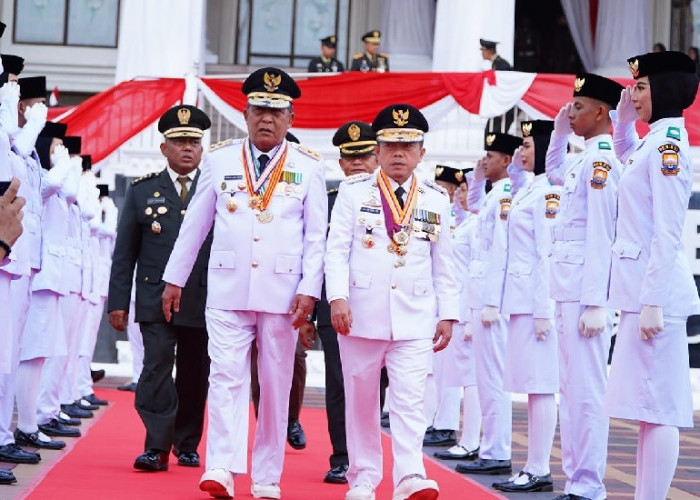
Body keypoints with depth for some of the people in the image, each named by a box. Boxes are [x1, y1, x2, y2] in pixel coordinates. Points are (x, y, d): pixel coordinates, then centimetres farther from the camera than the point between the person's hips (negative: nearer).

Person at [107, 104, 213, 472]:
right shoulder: (142, 189, 8)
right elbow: (125, 250, 7)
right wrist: (118, 301, 1)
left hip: (204, 301, 1)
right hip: (155, 299, 0)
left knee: (194, 376, 7)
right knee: (157, 369, -11)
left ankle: (187, 445, 19)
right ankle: (156, 448, -11)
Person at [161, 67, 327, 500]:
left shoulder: (308, 167, 4)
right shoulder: (220, 159, 7)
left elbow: (316, 237, 2)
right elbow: (195, 224, 12)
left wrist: (309, 290, -8)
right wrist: (175, 279, 12)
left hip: (282, 293, 0)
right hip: (228, 290, 0)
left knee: (275, 385, 5)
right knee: (226, 377, -10)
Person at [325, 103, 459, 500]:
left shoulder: (437, 200, 9)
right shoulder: (354, 192, 4)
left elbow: (444, 263, 10)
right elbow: (338, 249, -1)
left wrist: (447, 315, 5)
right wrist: (338, 298, -13)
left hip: (415, 318, 0)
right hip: (361, 314, 0)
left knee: (411, 400, -11)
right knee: (361, 401, 7)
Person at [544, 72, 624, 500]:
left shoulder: (602, 160, -11)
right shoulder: (583, 159, 16)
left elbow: (600, 236, -17)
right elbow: (554, 173, 41)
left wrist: (594, 304, -20)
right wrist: (560, 131, 26)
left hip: (586, 292, -10)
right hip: (568, 291, 10)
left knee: (586, 389, -8)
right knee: (572, 389, 11)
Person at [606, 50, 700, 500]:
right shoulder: (653, 142, 15)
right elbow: (624, 157, 42)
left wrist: (652, 303, -21)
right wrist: (625, 116, 25)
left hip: (655, 288, -10)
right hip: (640, 287, 10)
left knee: (656, 405, -9)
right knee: (648, 405, 10)